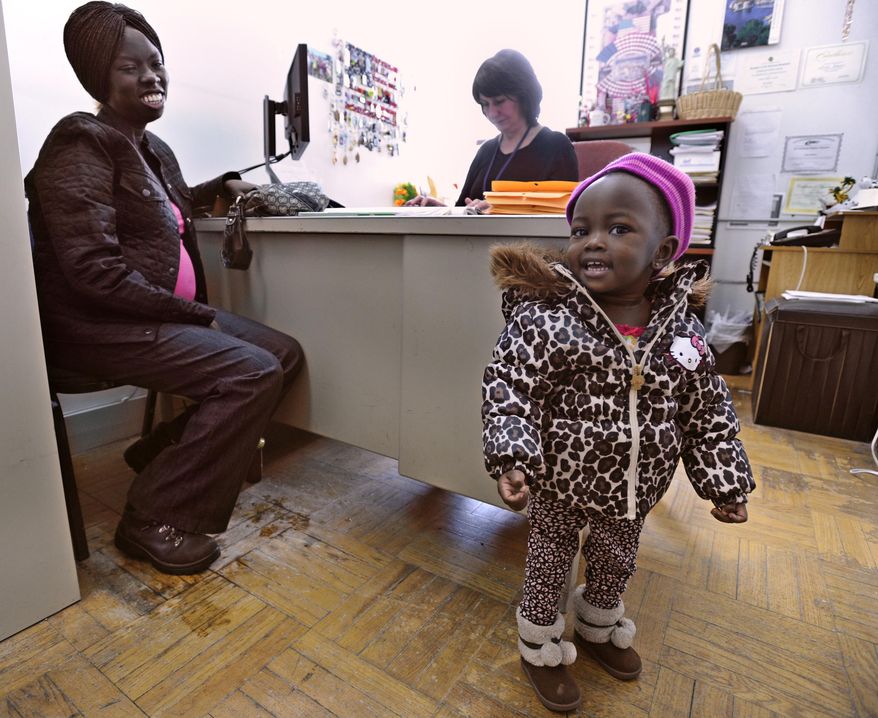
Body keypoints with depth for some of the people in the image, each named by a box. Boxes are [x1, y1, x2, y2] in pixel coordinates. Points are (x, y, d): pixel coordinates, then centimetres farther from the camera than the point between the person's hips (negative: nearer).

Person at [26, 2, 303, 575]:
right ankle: (154, 518, -10)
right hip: (102, 326, -9)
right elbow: (93, 270, -22)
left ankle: (165, 453, 10)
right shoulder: (82, 143, -11)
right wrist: (197, 315, -19)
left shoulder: (155, 150, 16)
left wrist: (222, 186, 27)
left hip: (168, 313, 9)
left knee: (286, 354, 2)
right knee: (254, 372, -26)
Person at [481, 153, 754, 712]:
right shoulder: (543, 317, -23)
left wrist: (725, 482, 4)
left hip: (636, 490, 5)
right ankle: (540, 648, 46)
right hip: (560, 485, -4)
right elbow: (508, 391, -22)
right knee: (549, 565, 18)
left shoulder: (682, 328, -9)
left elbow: (709, 413, 1)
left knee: (616, 563, 28)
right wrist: (511, 459, -34)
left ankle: (599, 629, 59)